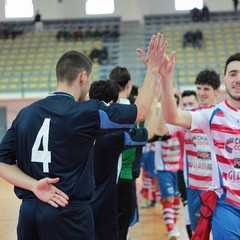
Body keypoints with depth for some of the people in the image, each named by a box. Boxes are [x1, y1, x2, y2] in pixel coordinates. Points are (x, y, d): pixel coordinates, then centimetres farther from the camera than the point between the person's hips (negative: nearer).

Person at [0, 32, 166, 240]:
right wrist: (153, 69, 12)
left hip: (28, 211, 5)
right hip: (69, 214, -5)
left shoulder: (25, 114, 6)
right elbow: (140, 112, 3)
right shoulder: (86, 112, -8)